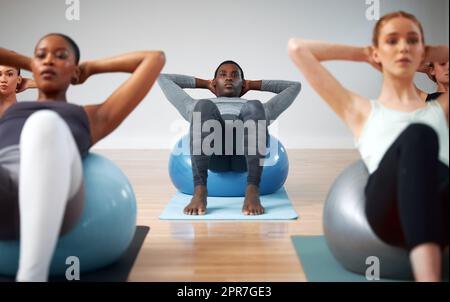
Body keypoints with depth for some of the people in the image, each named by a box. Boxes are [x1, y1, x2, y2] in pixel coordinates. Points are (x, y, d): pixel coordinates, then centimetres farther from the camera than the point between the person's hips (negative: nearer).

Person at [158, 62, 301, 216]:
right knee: (203, 106, -31)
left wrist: (252, 84, 52)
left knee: (254, 107, -31)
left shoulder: (259, 110, 44)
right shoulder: (196, 106, 43)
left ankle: (252, 191, -41)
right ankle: (200, 190, -38)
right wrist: (204, 83, 52)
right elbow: (163, 78, 49)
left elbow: (294, 86, 51)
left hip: (247, 154, 1)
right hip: (214, 153, 0)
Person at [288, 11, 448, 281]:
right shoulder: (361, 110, 29)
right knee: (418, 135, -34)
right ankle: (428, 276, -52)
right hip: (391, 211, -2)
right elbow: (297, 48, 30)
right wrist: (363, 54, 37)